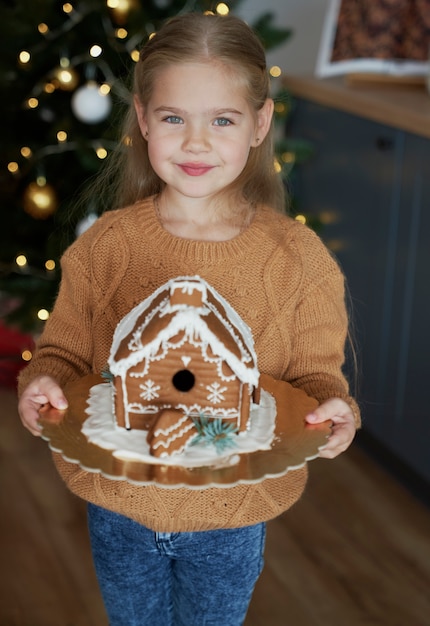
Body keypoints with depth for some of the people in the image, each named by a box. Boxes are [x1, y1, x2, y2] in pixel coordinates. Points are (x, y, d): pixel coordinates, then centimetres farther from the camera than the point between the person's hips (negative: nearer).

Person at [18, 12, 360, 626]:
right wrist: (42, 383, -23)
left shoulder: (298, 257, -14)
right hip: (118, 503, 1)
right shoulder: (102, 246, -12)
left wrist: (334, 406, -26)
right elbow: (64, 351, -2)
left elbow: (316, 369, -5)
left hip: (233, 512, -1)